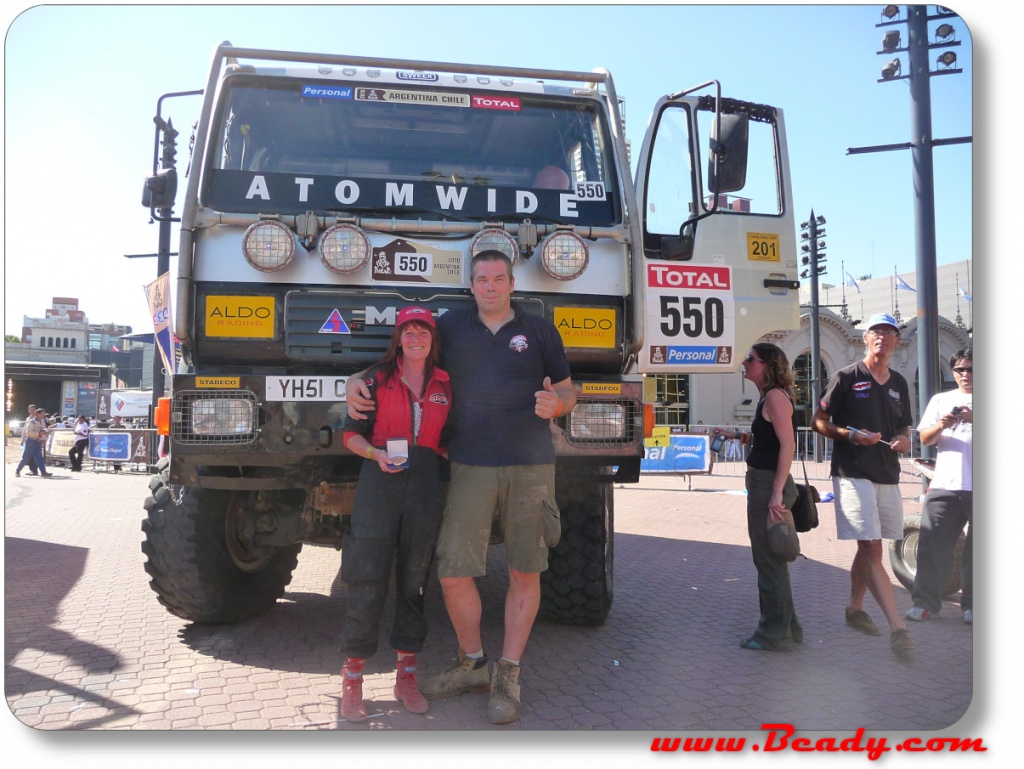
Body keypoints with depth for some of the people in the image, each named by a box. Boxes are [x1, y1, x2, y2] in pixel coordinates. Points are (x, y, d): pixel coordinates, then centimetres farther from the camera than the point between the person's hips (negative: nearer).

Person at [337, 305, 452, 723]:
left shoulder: (444, 385, 12)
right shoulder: (377, 379, 4)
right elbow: (352, 434, 3)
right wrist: (377, 454, -13)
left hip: (426, 484, 3)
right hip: (379, 482, -2)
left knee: (414, 579, 7)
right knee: (367, 579, -4)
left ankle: (406, 674, 19)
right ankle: (352, 677, 8)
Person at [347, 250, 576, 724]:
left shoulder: (539, 330, 9)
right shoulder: (451, 326, 10)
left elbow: (567, 390, 12)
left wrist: (555, 403, -12)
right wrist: (355, 381, -1)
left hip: (531, 466, 0)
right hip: (470, 467, 1)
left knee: (525, 573, 4)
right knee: (453, 573, -2)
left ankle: (508, 676, 19)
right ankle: (472, 665, 22)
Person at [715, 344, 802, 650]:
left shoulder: (776, 396, -14)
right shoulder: (766, 397, 15)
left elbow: (788, 444, -21)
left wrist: (777, 492, -25)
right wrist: (737, 436, 13)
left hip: (769, 483, -10)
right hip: (760, 482, 10)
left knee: (769, 559, -1)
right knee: (766, 558, 17)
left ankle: (773, 633, 10)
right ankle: (783, 626, 28)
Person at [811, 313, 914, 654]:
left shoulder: (899, 383, 16)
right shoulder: (846, 377, -3)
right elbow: (818, 422, -2)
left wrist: (904, 439, 3)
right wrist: (851, 435, -18)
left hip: (888, 476, 7)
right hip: (853, 475, -7)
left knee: (869, 547, 14)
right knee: (871, 547, -12)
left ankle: (854, 608, 29)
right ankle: (897, 626, -14)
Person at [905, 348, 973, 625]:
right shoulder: (940, 400, 17)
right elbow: (925, 439, 13)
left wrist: (974, 420, -18)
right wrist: (941, 425, -8)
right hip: (944, 485, 2)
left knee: (976, 550, 3)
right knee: (932, 546, -1)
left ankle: (972, 604, 15)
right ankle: (926, 602, 5)